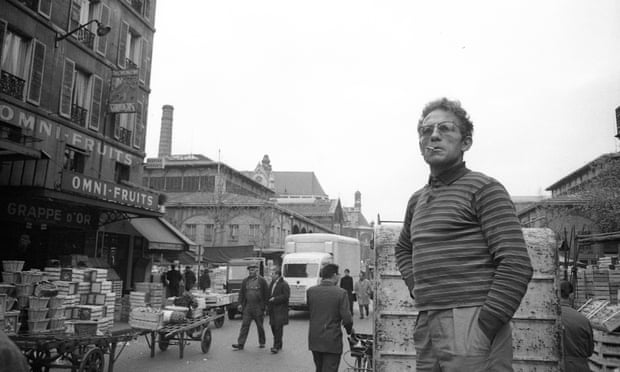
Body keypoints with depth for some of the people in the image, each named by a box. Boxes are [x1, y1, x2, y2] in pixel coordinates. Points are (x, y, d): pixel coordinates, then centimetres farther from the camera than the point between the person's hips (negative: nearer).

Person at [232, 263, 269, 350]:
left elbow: (266, 294, -3)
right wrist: (240, 303, 2)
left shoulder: (262, 281, -3)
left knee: (260, 326, 9)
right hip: (247, 307, 3)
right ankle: (240, 344, -1)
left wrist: (264, 306, -7)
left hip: (258, 308, -3)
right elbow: (241, 293, 12)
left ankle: (262, 343, 23)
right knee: (244, 325, -2)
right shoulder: (245, 281, 9)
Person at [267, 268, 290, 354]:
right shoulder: (271, 284, 17)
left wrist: (275, 299, -17)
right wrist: (268, 305, 11)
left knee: (278, 327, -9)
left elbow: (286, 296, -16)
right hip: (272, 310, 8)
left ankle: (276, 346, -6)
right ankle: (279, 344, 25)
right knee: (273, 327, 11)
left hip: (280, 310, -8)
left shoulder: (284, 284, -9)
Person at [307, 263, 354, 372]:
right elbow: (346, 318, -14)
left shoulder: (310, 291, -3)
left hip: (314, 340, 4)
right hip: (332, 341, -4)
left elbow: (309, 310, 4)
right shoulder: (341, 293, -14)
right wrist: (350, 330, 6)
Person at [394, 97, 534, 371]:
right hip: (426, 328, 7)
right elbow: (403, 249, 33)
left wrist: (484, 328, -16)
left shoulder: (484, 189, -4)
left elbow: (517, 266, -12)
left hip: (470, 327, -6)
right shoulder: (417, 200, 16)